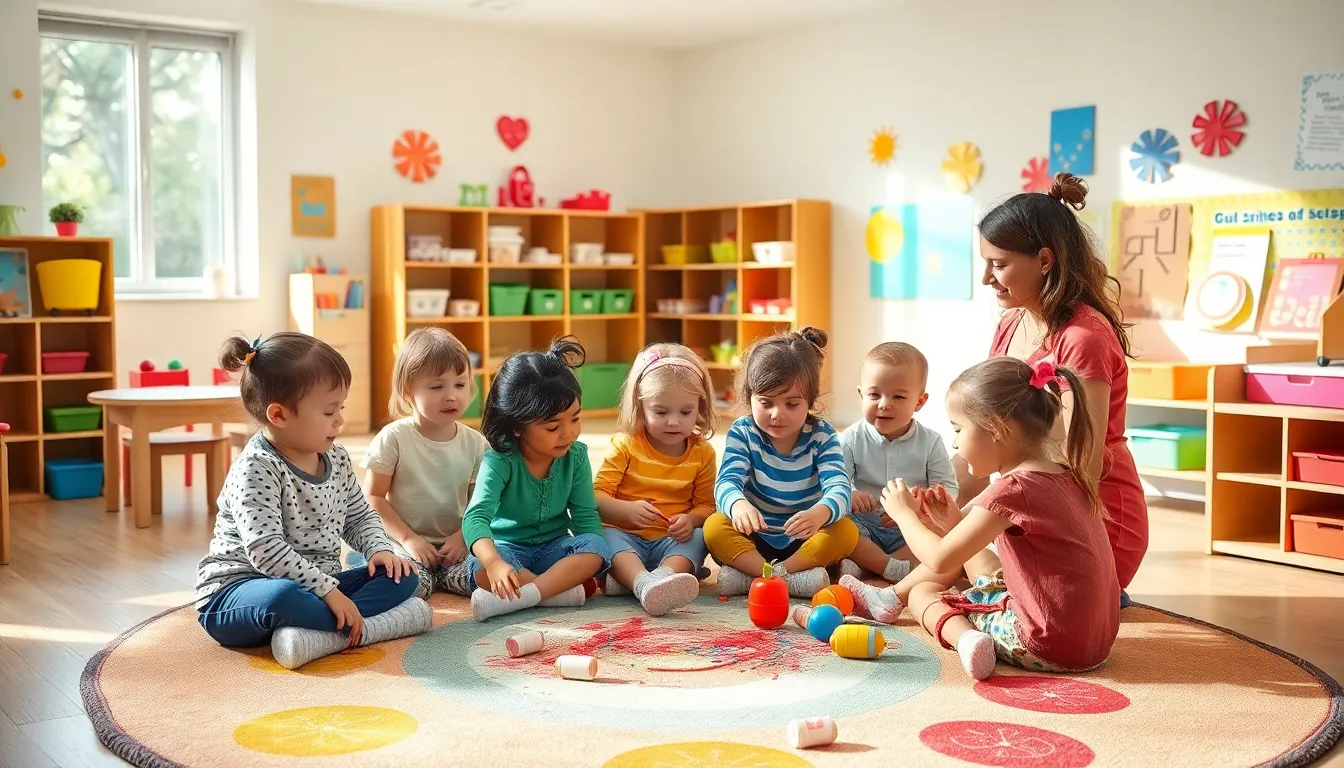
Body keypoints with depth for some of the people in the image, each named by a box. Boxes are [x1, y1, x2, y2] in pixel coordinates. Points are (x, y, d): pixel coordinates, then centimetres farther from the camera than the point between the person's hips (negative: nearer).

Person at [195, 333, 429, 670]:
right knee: (283, 598, -42)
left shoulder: (337, 459, 7)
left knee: (402, 576, -4)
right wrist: (329, 591, -31)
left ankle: (319, 633, -27)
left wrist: (380, 550, -1)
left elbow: (360, 517, 21)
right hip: (235, 595, -9)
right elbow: (265, 549, -28)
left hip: (315, 586, 9)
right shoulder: (257, 468, -19)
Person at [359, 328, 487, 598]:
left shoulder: (474, 443, 2)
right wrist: (408, 538, -13)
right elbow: (373, 496, -5)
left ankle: (441, 576, 0)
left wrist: (462, 536, -13)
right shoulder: (394, 438, -6)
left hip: (454, 544, 4)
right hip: (405, 541, -4)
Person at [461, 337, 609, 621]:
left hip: (555, 546, 3)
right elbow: (476, 517, -33)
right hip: (508, 547, -3)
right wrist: (495, 563, -52)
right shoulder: (500, 461, -20)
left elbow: (585, 514, -2)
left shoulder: (575, 455, -7)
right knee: (481, 568, -36)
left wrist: (588, 557, -22)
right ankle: (564, 589, -28)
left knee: (595, 547, -29)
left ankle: (513, 599, -39)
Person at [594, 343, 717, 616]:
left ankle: (665, 575, -56)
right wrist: (628, 510, -27)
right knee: (607, 536, -33)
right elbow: (597, 496, -6)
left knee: (697, 537, -28)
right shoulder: (625, 444, 0)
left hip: (673, 541, 2)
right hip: (625, 535, -2)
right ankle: (644, 582, -62)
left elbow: (705, 505, 7)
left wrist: (691, 520, -17)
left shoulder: (703, 452, 5)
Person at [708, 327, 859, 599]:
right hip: (754, 540, 0)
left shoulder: (822, 436, -6)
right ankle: (792, 579, -36)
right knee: (714, 526, -26)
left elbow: (839, 488, -21)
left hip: (806, 542, 0)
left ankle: (749, 577, -32)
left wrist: (820, 513, -46)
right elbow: (727, 481, -21)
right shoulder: (742, 434, -5)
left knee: (847, 531, -27)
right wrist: (738, 505, -47)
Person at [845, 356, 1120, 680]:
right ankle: (889, 597, 38)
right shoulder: (1066, 477, 6)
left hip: (1047, 648, -9)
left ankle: (966, 637, -16)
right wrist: (957, 523, 11)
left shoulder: (1012, 490, -21)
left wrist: (904, 513, 1)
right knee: (970, 553, 24)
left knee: (923, 593, 11)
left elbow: (940, 560, -15)